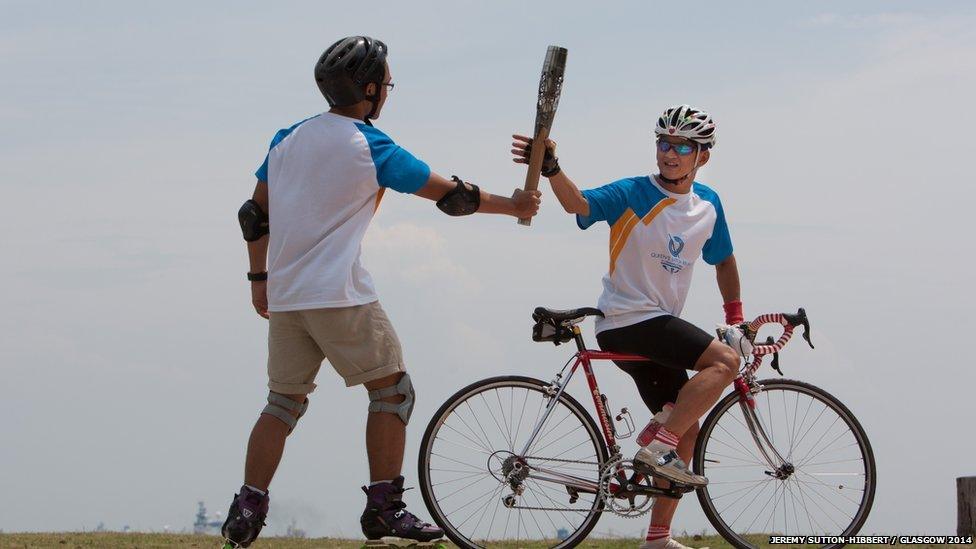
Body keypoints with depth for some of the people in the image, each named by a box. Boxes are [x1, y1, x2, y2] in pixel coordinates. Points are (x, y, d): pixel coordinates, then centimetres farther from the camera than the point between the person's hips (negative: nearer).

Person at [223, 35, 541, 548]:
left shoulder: (287, 139, 11)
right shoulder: (370, 146, -6)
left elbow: (254, 214, 15)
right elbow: (451, 195, -2)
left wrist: (259, 278, 24)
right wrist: (512, 205, 11)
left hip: (284, 294, 6)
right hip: (340, 294, -6)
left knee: (283, 401, 12)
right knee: (392, 389, 4)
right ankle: (384, 506, 0)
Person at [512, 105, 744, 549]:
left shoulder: (708, 205, 8)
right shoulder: (632, 194, -11)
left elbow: (723, 260, 23)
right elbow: (579, 204, -28)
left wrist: (734, 317, 21)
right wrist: (551, 169, -46)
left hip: (658, 328, 7)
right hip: (626, 323, -7)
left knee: (687, 432, 8)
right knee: (724, 361, -24)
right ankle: (657, 446, -22)